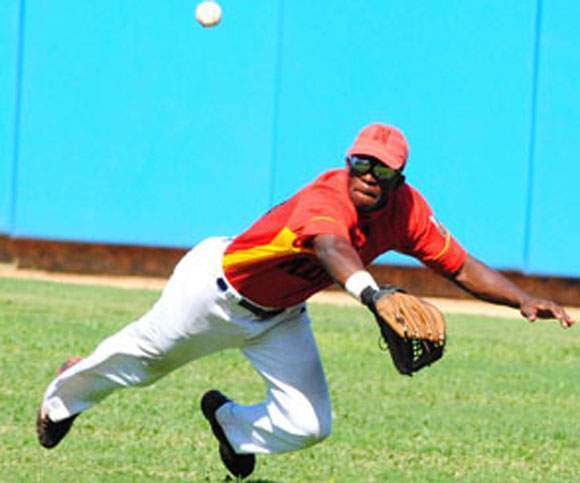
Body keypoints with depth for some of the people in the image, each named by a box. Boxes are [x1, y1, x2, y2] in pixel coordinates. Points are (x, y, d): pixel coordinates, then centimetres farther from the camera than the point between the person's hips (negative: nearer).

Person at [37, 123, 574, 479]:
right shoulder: (326, 199, -40)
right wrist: (373, 292, -81)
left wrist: (524, 299, -32)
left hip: (280, 317, 5)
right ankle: (67, 392, 50)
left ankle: (231, 423, 33)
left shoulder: (406, 211, -19)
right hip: (218, 286, -5)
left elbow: (462, 266, -17)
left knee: (307, 425, -2)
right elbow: (333, 248, -62)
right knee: (141, 358, 17)